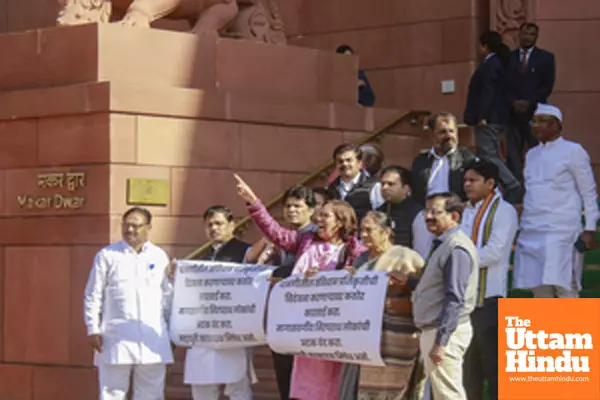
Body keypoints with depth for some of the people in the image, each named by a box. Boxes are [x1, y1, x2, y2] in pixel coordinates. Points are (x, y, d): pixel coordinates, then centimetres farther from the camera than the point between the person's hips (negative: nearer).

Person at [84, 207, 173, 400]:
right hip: (116, 339, -2)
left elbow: (167, 296, 13)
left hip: (152, 339, 2)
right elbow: (93, 295, 3)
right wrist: (93, 330, -3)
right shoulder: (107, 255, 3)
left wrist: (171, 331, 11)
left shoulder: (159, 257, 10)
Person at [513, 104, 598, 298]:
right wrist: (522, 227, 18)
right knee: (539, 288, 6)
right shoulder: (532, 154, 18)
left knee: (563, 286, -10)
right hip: (532, 233, 6)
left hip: (561, 233, -6)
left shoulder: (573, 151, -1)